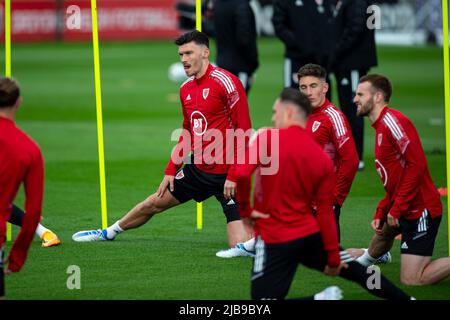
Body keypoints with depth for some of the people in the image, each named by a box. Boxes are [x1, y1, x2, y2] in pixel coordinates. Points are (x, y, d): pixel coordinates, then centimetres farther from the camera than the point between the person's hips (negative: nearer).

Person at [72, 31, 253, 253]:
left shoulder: (225, 82, -16)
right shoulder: (186, 89, 10)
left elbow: (243, 129, -17)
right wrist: (171, 170, 17)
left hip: (226, 174, -7)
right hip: (198, 168, 7)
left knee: (239, 245, -19)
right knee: (154, 203, 21)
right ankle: (109, 232, 43)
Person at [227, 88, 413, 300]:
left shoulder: (266, 139, -10)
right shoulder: (323, 159, 3)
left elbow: (239, 174, -24)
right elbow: (325, 213, 4)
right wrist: (333, 257, 9)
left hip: (275, 241, -5)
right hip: (310, 235, 5)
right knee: (351, 268, 26)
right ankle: (405, 298, 31)